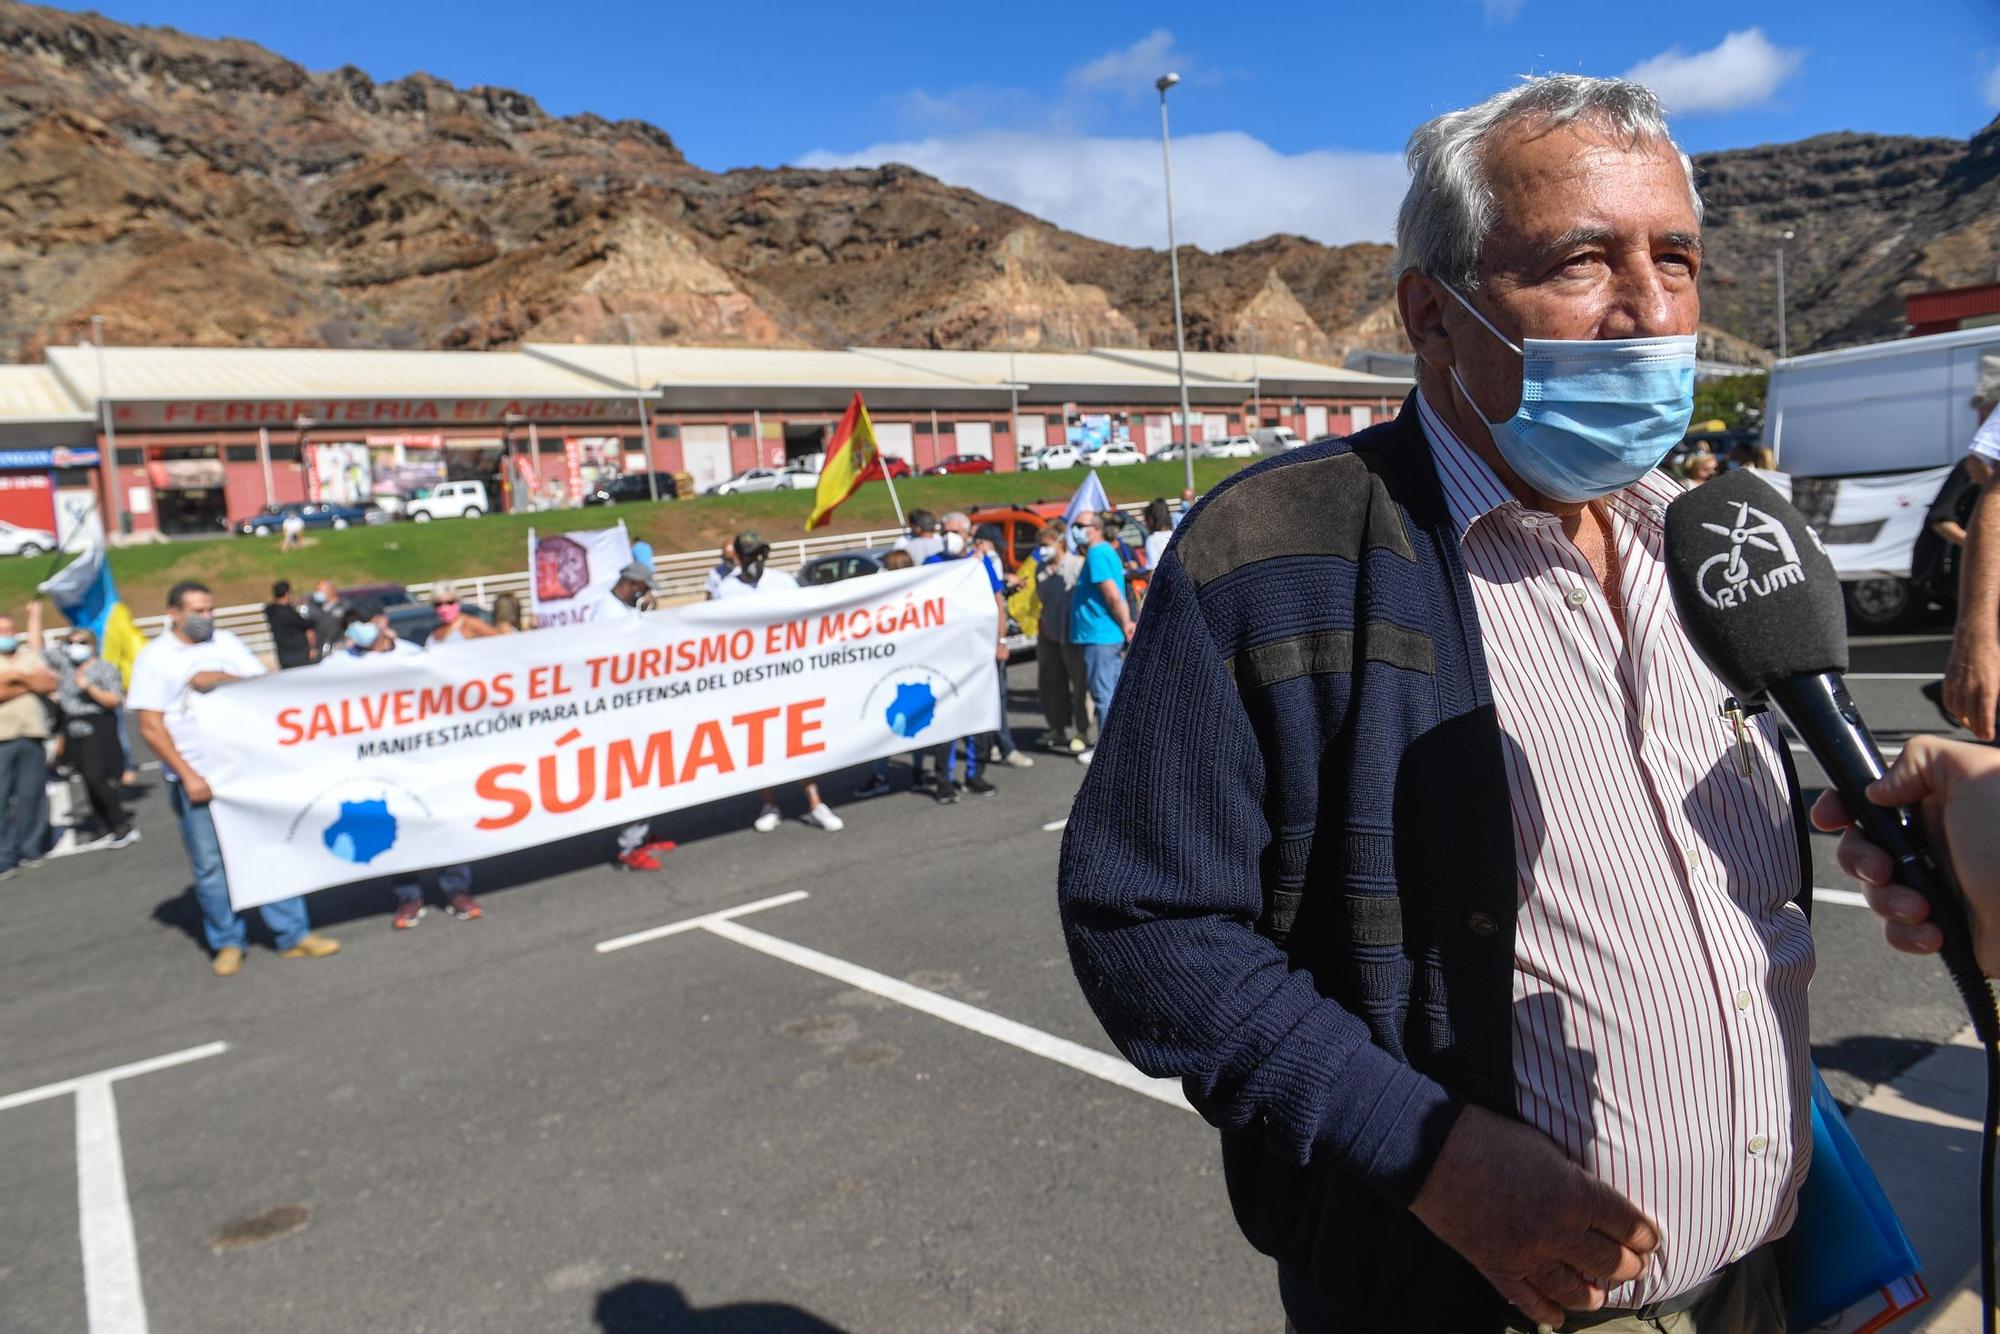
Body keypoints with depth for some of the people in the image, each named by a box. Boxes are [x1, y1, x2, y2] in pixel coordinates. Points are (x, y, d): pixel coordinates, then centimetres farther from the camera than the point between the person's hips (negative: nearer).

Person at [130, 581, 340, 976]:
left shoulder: (227, 643, 9)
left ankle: (293, 934, 8)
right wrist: (187, 776, -11)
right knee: (211, 865, 3)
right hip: (196, 776, -2)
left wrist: (222, 680, -13)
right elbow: (150, 726, -5)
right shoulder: (154, 658, 0)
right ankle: (228, 943, 16)